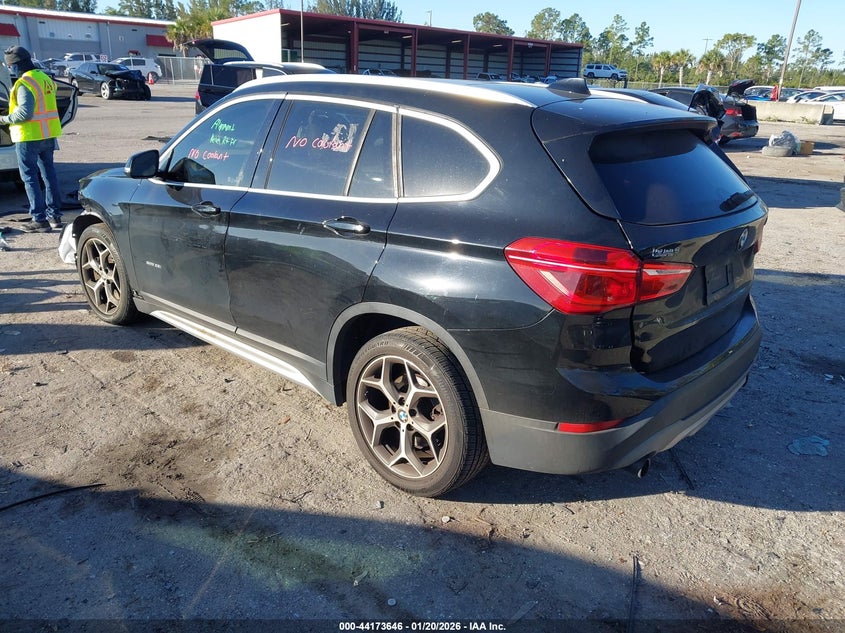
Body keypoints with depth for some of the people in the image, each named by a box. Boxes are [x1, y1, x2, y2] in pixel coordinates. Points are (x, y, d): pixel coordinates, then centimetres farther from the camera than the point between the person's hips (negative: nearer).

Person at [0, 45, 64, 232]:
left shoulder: (25, 83, -16)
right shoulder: (45, 78, 11)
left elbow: (24, 112, -22)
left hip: (30, 137, -8)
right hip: (48, 135, 8)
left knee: (30, 177, -2)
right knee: (49, 173, 14)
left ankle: (39, 219, -2)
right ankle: (54, 215, 19)